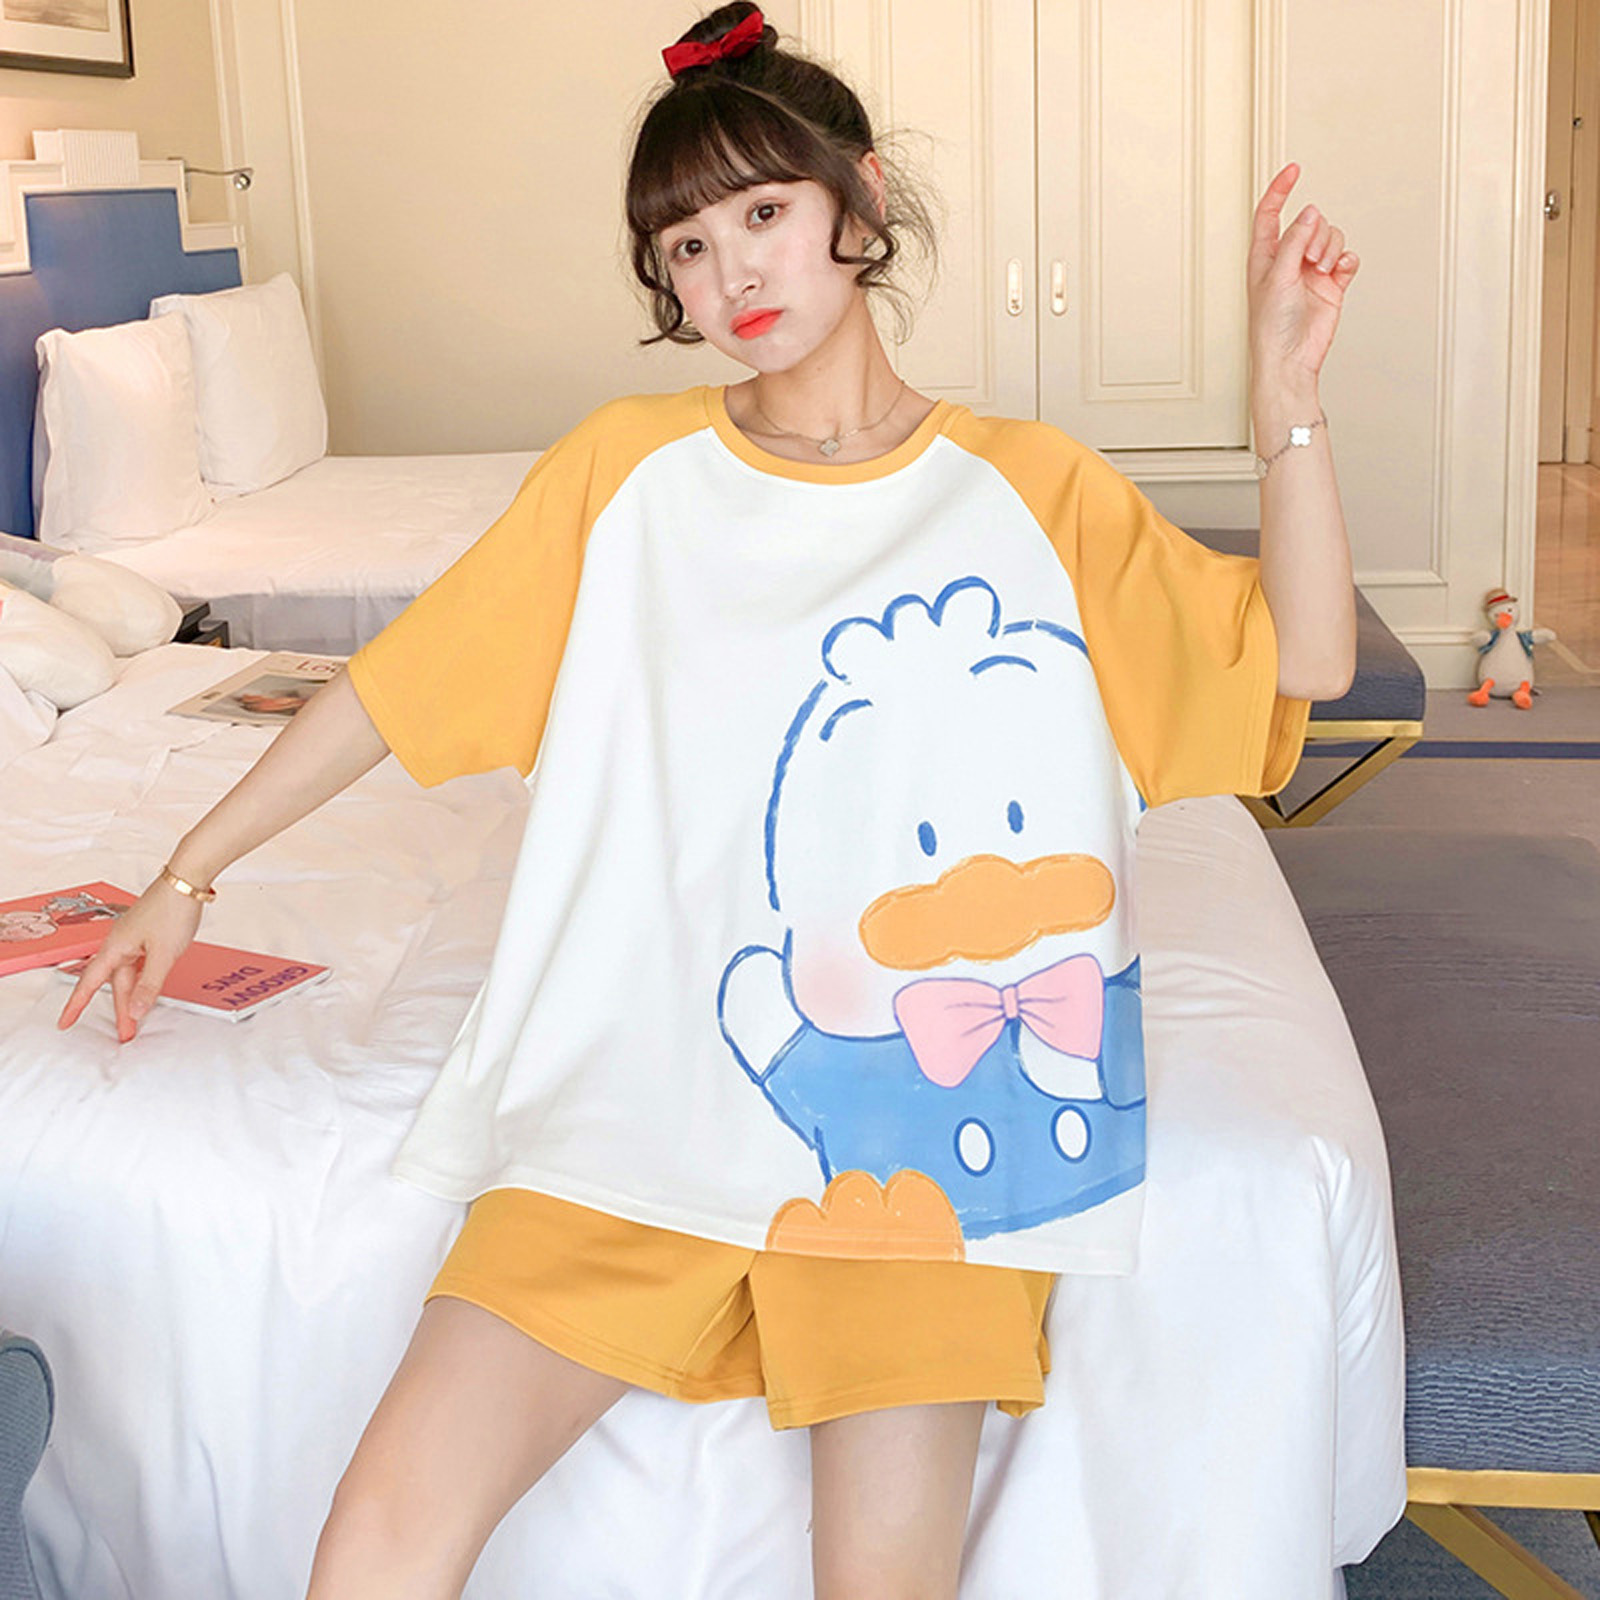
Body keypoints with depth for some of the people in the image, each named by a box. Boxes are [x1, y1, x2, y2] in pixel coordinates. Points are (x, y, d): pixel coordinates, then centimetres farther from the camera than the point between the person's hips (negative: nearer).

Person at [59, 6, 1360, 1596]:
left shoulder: (1027, 489, 6)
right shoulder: (627, 470, 7)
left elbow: (1303, 658, 0)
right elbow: (402, 682, 11)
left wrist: (1285, 393, -12)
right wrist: (188, 872, 14)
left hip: (920, 1113, 0)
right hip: (636, 1092, 1)